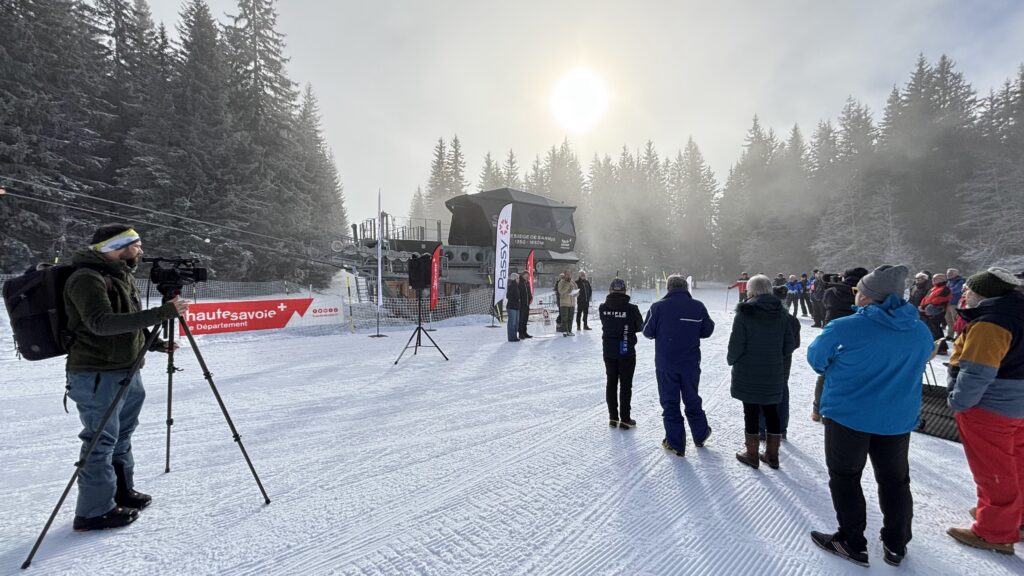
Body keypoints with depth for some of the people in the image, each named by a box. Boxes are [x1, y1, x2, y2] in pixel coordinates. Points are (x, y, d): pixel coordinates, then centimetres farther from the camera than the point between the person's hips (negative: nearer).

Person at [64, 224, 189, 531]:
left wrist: (154, 342, 9)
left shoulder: (121, 276, 13)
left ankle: (121, 491, 34)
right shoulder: (87, 278, -17)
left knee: (121, 436, 19)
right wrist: (160, 313, -37)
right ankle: (94, 511, 12)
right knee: (101, 441, -1)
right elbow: (101, 323, -31)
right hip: (97, 375, -9)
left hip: (127, 370, 10)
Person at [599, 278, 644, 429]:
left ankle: (613, 417, 20)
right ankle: (625, 419, 13)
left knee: (611, 383, 13)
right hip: (626, 351, -3)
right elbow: (640, 327, -2)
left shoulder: (603, 308, -7)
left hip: (608, 351, 3)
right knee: (625, 384, 7)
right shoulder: (631, 308, -16)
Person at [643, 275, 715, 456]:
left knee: (670, 402, 8)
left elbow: (648, 332, -4)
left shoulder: (658, 307, -11)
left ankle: (675, 443, 14)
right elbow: (707, 330, 6)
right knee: (692, 399, 21)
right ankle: (700, 436, 37)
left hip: (665, 363, -2)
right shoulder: (698, 306, -4)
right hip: (691, 363, 3)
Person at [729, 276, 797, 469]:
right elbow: (789, 345, 3)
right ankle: (772, 455, 27)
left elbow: (736, 344, -16)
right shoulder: (782, 313, 0)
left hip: (748, 374, -4)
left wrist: (732, 360, 2)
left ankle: (752, 455, 19)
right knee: (771, 412, 16)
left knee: (751, 412, 8)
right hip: (774, 374, 4)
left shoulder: (744, 312, -16)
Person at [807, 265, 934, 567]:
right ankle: (895, 546, 34)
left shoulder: (844, 328, -20)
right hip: (898, 418, 5)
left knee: (845, 477, 12)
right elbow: (915, 366, 14)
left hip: (847, 415, -5)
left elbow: (816, 358, -6)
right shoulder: (921, 331, -2)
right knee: (895, 480, 20)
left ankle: (852, 543, 23)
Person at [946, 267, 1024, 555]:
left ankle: (995, 534, 17)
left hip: (989, 407, -10)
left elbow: (976, 373, -27)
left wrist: (958, 402, -16)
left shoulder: (989, 323, -24)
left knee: (993, 470, 4)